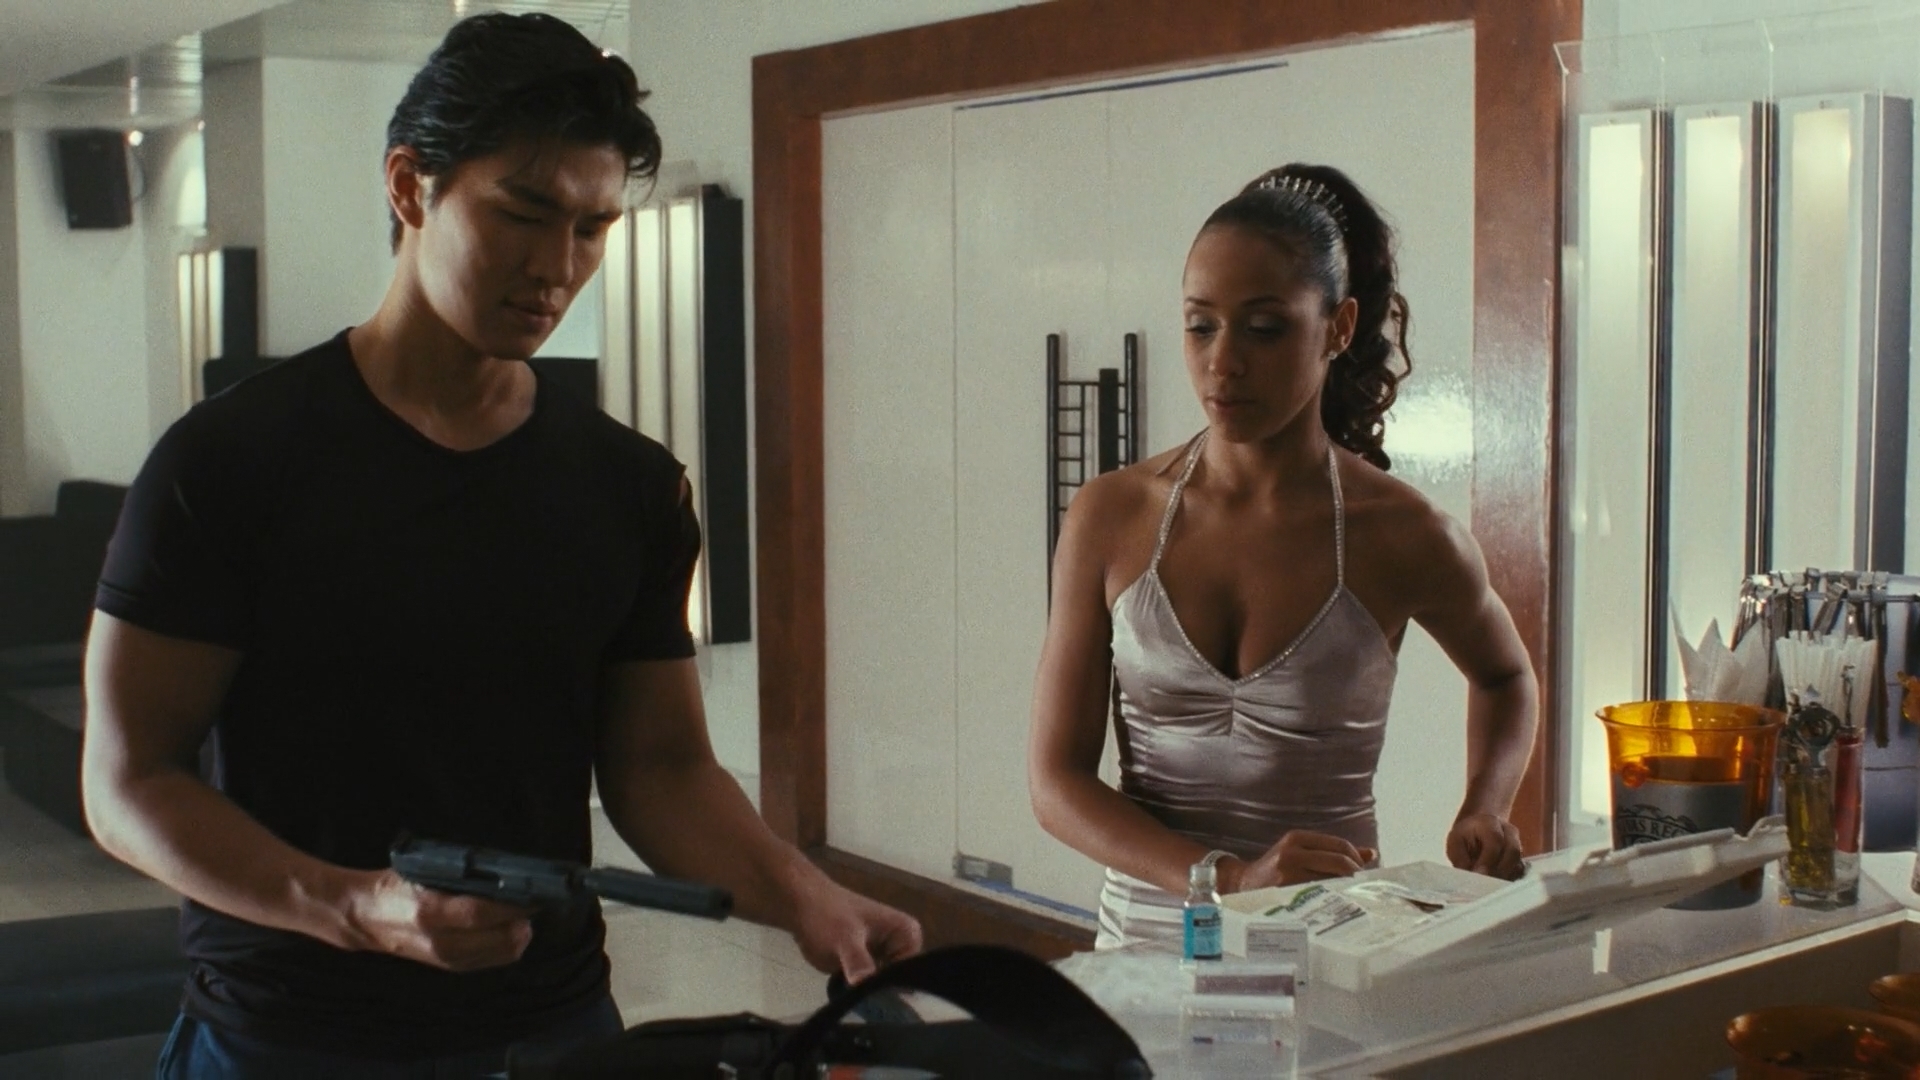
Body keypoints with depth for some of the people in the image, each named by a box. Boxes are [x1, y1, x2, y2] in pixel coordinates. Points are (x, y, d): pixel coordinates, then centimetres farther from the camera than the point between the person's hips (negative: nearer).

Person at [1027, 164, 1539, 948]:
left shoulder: (1404, 538, -3)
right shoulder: (1111, 518, -1)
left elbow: (1505, 677, 20)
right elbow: (1057, 778, -2)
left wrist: (1483, 814, 2)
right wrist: (1229, 880, -15)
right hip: (1146, 937, 1)